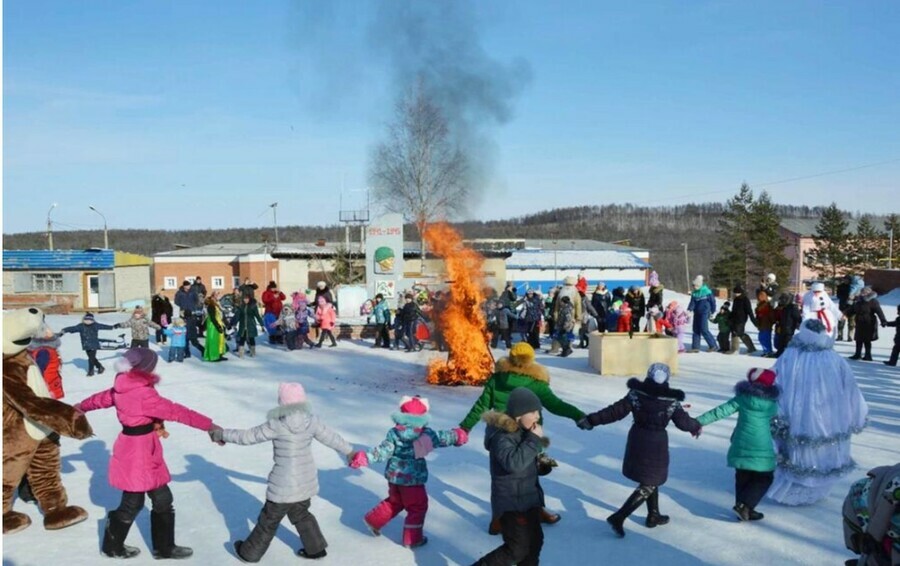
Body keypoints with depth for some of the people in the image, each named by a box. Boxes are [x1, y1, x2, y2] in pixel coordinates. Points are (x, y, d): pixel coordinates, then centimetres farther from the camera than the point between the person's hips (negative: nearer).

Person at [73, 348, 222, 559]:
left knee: (163, 500, 15)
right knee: (132, 504, 10)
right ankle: (112, 546, 30)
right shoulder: (144, 394, -25)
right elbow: (175, 411, -27)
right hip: (138, 455, -9)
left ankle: (164, 546, 26)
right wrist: (208, 424, -26)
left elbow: (102, 397, 21)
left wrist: (82, 406, 42)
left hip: (138, 454, 9)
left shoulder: (123, 388, 2)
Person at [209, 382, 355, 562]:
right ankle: (316, 548, 35)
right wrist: (349, 451, 23)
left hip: (285, 485, -5)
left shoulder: (277, 426, -22)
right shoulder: (312, 422, -8)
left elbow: (247, 436, -14)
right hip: (306, 481, 5)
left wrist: (222, 434, 0)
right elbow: (331, 437, 6)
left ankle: (250, 553, 33)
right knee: (300, 514, 28)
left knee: (269, 520, 14)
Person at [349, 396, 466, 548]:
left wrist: (366, 457, -8)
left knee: (394, 502, 28)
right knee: (418, 507, 13)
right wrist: (457, 436, 19)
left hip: (394, 476, 4)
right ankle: (412, 539, 19)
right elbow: (442, 438, 2)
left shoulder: (394, 433, -9)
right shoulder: (426, 434, -13)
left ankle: (374, 520, 32)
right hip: (413, 478, -4)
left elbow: (383, 451, -13)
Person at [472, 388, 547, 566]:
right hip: (511, 502, -9)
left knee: (534, 541, 16)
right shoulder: (502, 435, -24)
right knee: (518, 548, -6)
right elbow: (513, 462, -39)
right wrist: (534, 439, -32)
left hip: (528, 497, 9)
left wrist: (541, 461, 5)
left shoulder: (521, 430, 7)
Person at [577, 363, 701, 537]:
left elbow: (616, 411, -11)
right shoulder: (671, 400, -12)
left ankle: (653, 515, 36)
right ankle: (618, 517, -6)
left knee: (650, 479, 24)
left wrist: (591, 420, -5)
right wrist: (696, 426, 20)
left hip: (638, 440, 4)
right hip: (656, 444, -4)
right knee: (648, 485, 5)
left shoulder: (636, 394, -8)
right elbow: (683, 422, -3)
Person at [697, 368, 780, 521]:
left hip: (741, 445, 2)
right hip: (761, 447, -2)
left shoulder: (742, 398, -4)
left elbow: (721, 411, -8)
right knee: (764, 478, 11)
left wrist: (700, 421, -7)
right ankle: (744, 505, -3)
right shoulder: (772, 401, -3)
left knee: (743, 477, 16)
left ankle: (745, 509, 21)